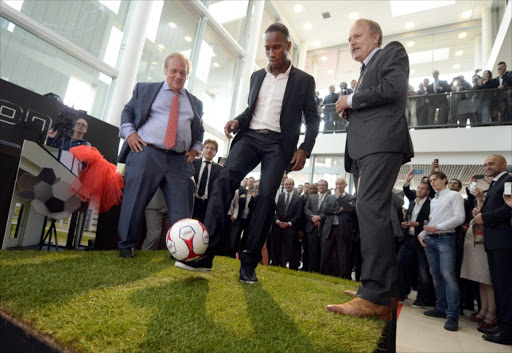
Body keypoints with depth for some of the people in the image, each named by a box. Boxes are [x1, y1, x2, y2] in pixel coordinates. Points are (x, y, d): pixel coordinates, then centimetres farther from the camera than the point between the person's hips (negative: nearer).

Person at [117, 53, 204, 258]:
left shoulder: (195, 103, 19)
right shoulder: (145, 89, 15)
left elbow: (199, 131, 25)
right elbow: (128, 111, 16)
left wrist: (196, 148, 7)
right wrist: (129, 132, -1)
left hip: (179, 160, 2)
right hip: (146, 153, -1)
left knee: (182, 210, -2)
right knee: (134, 202, 2)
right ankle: (126, 246, 20)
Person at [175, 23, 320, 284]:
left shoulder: (304, 80, 8)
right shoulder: (256, 76, 19)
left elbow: (312, 118, 6)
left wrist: (305, 149, -8)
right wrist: (238, 121, 3)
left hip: (279, 142, -3)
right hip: (250, 136, 3)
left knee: (266, 196, -13)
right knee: (224, 179, -19)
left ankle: (249, 263, -5)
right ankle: (205, 253, -20)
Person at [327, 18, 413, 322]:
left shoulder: (393, 52, 11)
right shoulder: (366, 71, 34)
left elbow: (394, 88, -9)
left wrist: (351, 100, -2)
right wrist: (349, 109, 11)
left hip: (382, 142, -9)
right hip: (363, 149, 9)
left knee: (370, 208, -22)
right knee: (373, 213, 5)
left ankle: (375, 297, -22)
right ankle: (384, 291, 11)